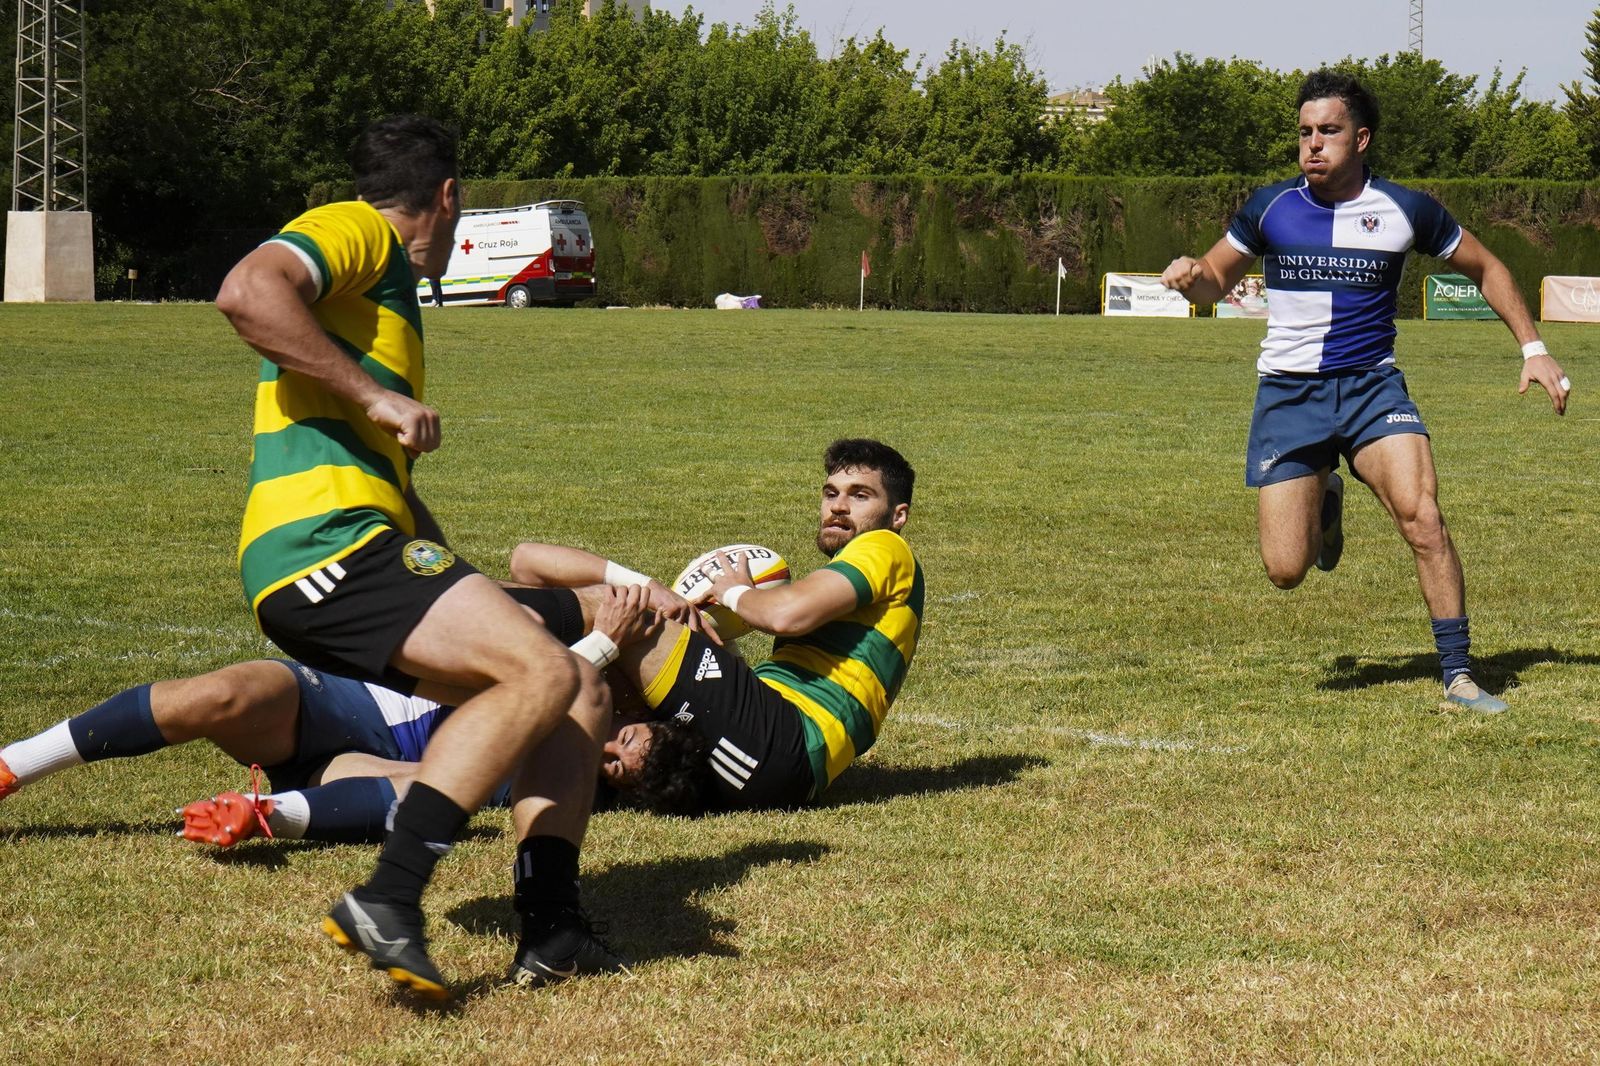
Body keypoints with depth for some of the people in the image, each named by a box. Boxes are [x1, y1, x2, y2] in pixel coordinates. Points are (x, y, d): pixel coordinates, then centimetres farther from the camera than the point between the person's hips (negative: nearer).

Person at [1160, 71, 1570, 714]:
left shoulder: (1405, 211, -2)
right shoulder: (1270, 208, 0)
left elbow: (1485, 269, 13)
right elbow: (1216, 281, 13)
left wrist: (1532, 348, 6)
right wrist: (1191, 277, -11)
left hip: (1371, 387, -1)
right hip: (1288, 393, 1)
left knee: (1421, 515, -24)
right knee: (1285, 570, -6)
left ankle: (1458, 673, -11)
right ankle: (1323, 501, 31)